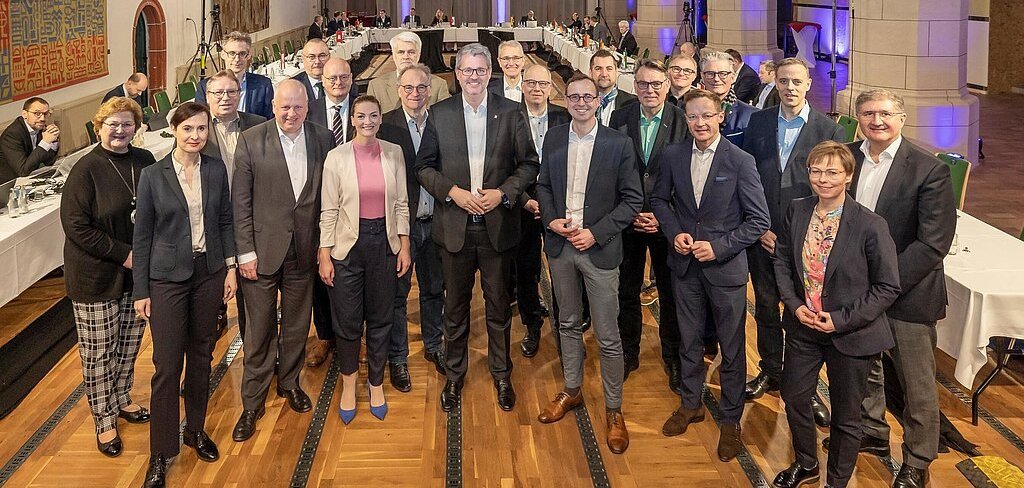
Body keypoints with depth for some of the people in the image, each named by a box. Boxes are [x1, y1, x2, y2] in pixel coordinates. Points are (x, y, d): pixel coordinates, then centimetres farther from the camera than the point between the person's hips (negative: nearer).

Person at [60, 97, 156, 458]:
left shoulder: (145, 161, 2)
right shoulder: (86, 170, -14)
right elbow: (76, 226, -16)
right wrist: (122, 253, -18)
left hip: (138, 272, 5)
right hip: (97, 277, -5)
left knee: (130, 342, 17)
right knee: (99, 352, 4)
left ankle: (122, 399, 37)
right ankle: (104, 421, 17)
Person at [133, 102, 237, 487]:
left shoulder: (216, 170, 0)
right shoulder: (153, 175, -8)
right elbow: (142, 235, -4)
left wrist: (230, 267, 4)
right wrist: (141, 290, -4)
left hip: (209, 273, 3)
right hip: (167, 277, -3)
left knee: (201, 356, 13)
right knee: (167, 365, -3)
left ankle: (196, 429, 31)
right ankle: (160, 452, 9)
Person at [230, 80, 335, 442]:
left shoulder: (322, 140, 0)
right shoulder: (251, 141, -7)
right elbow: (240, 201, -6)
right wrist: (245, 252, -9)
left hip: (304, 249, 3)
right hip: (263, 249, -2)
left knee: (297, 324, 17)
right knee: (260, 329, 4)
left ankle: (289, 382, 38)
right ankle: (252, 403, 16)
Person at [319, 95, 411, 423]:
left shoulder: (394, 153, 0)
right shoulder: (336, 157, -6)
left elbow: (401, 203, 5)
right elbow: (328, 211, -4)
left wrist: (404, 245, 2)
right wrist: (325, 256, -5)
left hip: (384, 242, 2)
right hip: (348, 244, -2)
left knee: (381, 317, 11)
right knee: (347, 319, 6)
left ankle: (376, 381, 30)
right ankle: (349, 382, 28)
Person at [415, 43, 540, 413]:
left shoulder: (511, 113, 1)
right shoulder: (440, 114, 2)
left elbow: (528, 164, 2)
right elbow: (424, 166, 3)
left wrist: (503, 193, -13)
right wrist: (453, 192, -12)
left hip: (498, 225, 0)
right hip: (455, 226, 1)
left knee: (499, 306, 10)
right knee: (455, 306, 11)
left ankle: (501, 374, 27)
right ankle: (455, 375, 27)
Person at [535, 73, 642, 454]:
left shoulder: (618, 144, -7)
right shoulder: (553, 139, 5)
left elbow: (633, 199, -6)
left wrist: (595, 233, -14)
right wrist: (551, 220, -5)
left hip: (599, 248, -4)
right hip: (560, 245, 4)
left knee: (608, 337, -1)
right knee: (568, 323, 18)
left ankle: (614, 410, 13)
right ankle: (571, 391, 34)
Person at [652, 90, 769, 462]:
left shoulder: (741, 161, -13)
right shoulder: (674, 155, -1)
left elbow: (758, 220, -11)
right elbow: (660, 199, 12)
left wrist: (718, 246, -18)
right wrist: (674, 232, -6)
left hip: (726, 268, -4)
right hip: (685, 265, 4)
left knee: (732, 348, 8)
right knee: (689, 340, 18)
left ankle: (731, 420, 23)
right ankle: (691, 404, 37)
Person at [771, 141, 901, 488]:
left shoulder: (870, 226, -19)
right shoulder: (797, 211, -5)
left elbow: (888, 287, -14)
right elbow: (783, 260, 8)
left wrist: (841, 320, -18)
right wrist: (794, 304, -7)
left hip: (851, 335, -5)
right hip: (803, 327, 5)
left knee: (845, 416, 12)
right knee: (794, 397, 20)